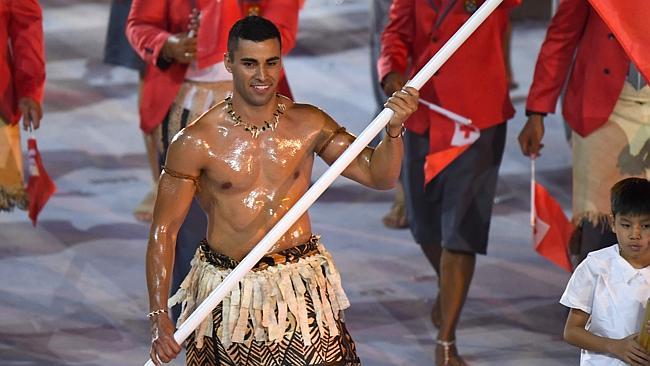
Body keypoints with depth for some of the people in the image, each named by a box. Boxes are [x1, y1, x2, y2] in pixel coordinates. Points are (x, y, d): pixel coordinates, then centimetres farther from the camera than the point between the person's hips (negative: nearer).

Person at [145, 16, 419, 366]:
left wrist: (393, 130, -18)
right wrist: (159, 318, -13)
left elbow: (378, 175, 4)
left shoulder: (307, 124, 1)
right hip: (228, 294, -2)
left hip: (303, 285, 2)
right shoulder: (196, 141, -8)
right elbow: (164, 230, -6)